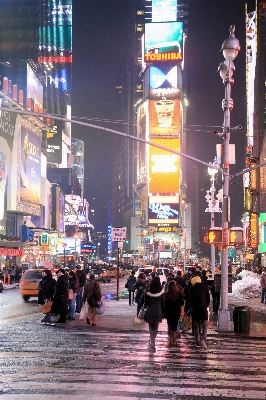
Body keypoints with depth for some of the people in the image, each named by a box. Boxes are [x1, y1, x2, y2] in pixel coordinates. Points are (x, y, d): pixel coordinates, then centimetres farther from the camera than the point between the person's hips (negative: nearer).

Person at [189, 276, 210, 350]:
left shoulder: (192, 288, 1)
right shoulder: (205, 287, 4)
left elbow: (190, 299, -1)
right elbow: (208, 298, 6)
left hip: (195, 310, 1)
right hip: (204, 309, -1)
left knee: (196, 326, 13)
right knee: (205, 325, 3)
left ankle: (197, 342, 17)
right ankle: (203, 339, -20)